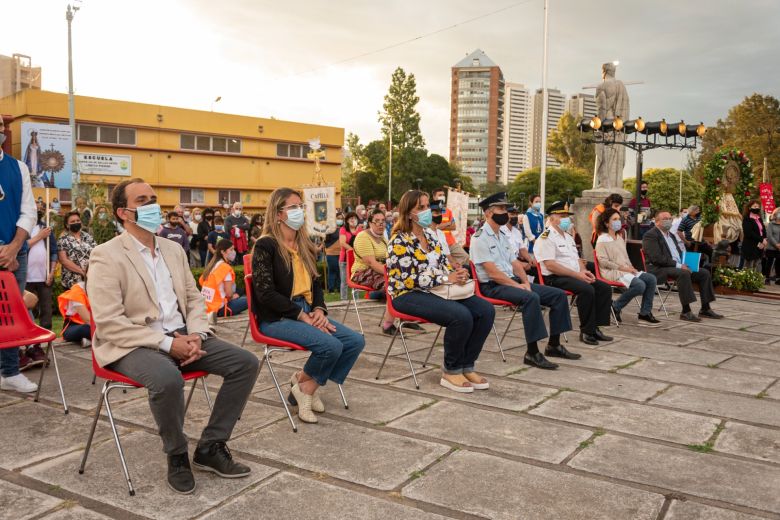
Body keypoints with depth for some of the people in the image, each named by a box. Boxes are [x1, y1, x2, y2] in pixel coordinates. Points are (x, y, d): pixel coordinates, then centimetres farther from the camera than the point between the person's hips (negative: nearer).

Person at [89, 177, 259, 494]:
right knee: (167, 378, -38)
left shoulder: (173, 250, 13)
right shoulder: (106, 256, -9)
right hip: (133, 345, -6)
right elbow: (108, 323, -16)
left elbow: (194, 299, 16)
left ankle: (210, 448, 4)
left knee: (246, 363, -8)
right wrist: (167, 343, -21)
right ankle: (176, 455, -8)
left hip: (181, 337, 7)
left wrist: (195, 335, -6)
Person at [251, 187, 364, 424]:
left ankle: (307, 386, 1)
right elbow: (266, 293, -15)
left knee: (355, 341, -10)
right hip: (277, 319, -8)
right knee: (331, 345, -27)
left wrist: (319, 310, -4)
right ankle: (304, 384, 2)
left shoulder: (304, 245, 15)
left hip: (307, 313, 8)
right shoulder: (266, 246, -8)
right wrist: (302, 316, -18)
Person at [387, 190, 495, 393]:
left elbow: (443, 263, 18)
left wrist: (457, 273, -6)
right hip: (409, 295, -8)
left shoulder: (430, 235, 13)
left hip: (435, 291, 8)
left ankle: (466, 366, -2)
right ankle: (451, 371, -10)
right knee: (461, 316, -31)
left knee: (486, 310, -11)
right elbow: (409, 280, -18)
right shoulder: (400, 241, -12)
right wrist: (447, 279, -20)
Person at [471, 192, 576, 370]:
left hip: (512, 280, 9)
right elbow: (492, 273, -17)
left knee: (559, 295, -1)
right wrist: (517, 286, -17)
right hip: (492, 286, -9)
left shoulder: (504, 234, 17)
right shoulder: (480, 238, -11)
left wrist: (525, 282, -2)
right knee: (531, 298, -35)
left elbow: (515, 262, 15)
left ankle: (554, 345, 6)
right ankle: (532, 353, -29)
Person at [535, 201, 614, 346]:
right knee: (587, 289, -30)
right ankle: (586, 332, -18)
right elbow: (550, 265, -19)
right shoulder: (546, 238, -9)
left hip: (575, 276, 9)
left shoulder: (568, 237, 22)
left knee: (605, 288, -5)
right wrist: (577, 274, -20)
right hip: (555, 279, -9)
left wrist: (584, 271, 1)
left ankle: (596, 328, -4)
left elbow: (577, 259, 25)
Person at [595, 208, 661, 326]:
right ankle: (615, 307, -8)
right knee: (640, 285, -27)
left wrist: (631, 267, 3)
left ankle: (645, 313, -8)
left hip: (625, 270, 9)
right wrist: (622, 267, -18)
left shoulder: (620, 238, 21)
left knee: (651, 279, -11)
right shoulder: (602, 240, -6)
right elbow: (603, 261, -15)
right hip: (612, 272, -8)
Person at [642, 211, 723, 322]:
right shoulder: (650, 236, -6)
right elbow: (656, 258, -17)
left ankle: (705, 309, 1)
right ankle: (686, 312, -33)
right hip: (659, 269, -9)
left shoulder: (672, 235, 23)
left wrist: (684, 264, 2)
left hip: (678, 267, 9)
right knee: (683, 273, -35)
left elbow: (681, 252, 26)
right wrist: (678, 265, -21)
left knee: (704, 273, -3)